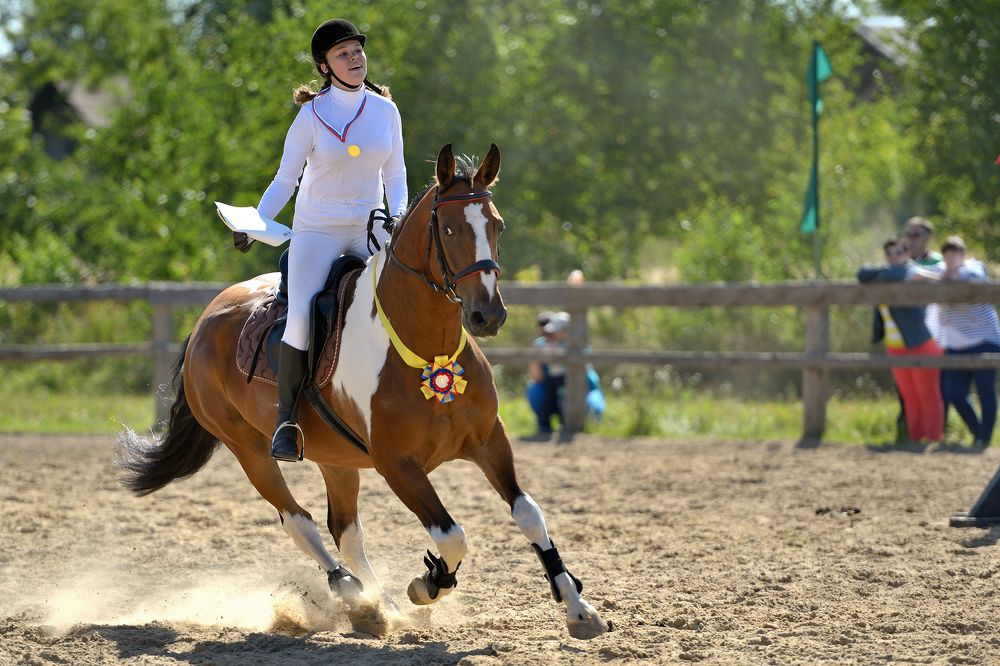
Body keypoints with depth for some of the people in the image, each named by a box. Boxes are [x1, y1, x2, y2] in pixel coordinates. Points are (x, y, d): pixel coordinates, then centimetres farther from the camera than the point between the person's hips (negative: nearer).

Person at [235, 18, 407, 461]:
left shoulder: (385, 110, 4)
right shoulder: (312, 116, -6)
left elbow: (395, 176, 11)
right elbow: (284, 181, -1)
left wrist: (397, 218, -7)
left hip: (371, 230, 3)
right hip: (317, 230, -3)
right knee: (301, 320, -23)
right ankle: (286, 419, -10)